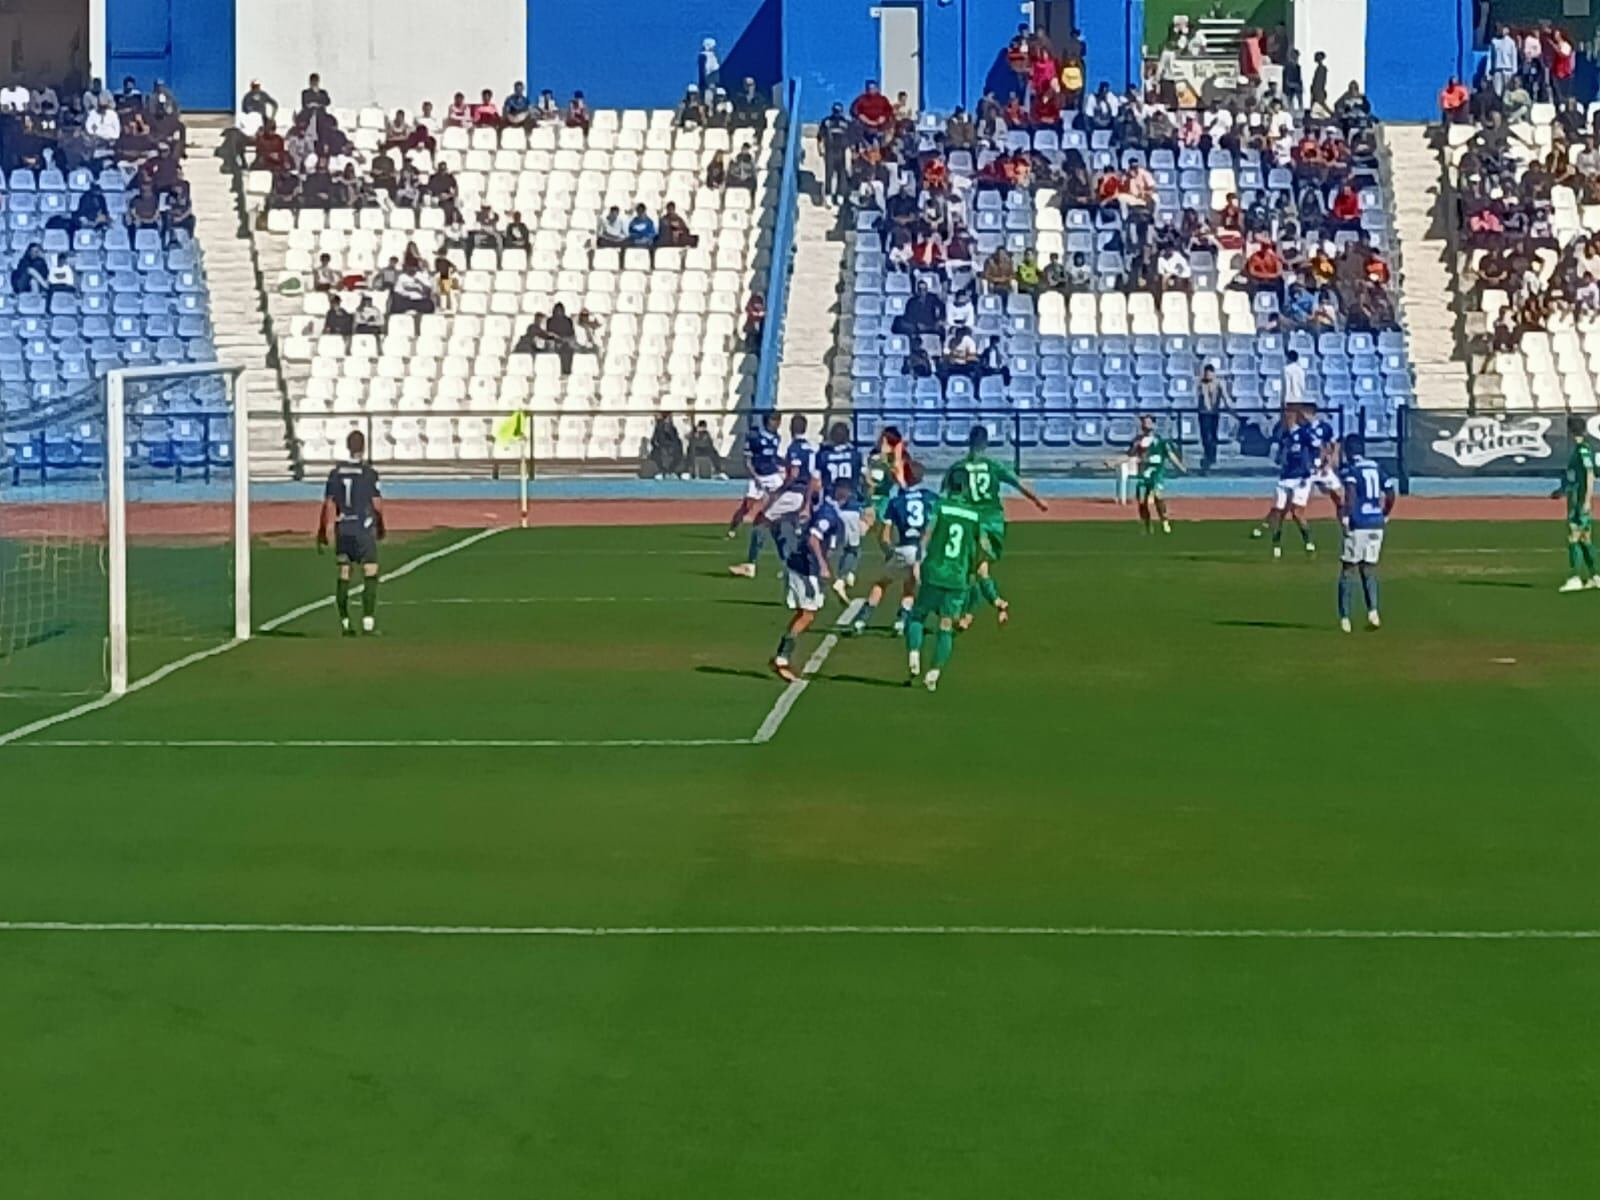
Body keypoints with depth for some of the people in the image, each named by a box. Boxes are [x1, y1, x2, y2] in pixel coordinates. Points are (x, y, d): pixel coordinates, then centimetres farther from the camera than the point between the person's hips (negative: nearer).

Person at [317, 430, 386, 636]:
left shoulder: (336, 473, 4)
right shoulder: (369, 473, -8)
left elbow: (329, 504, 3)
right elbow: (377, 504, -4)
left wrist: (323, 532, 8)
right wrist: (381, 527, 13)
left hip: (342, 529, 4)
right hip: (364, 529, -4)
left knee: (343, 575, 10)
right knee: (370, 573, -3)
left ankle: (345, 622, 14)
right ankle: (368, 620, -13)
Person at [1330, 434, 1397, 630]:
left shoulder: (1348, 469, -4)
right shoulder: (1376, 468, 14)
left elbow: (1350, 491, -23)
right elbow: (1391, 494, 11)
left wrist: (1345, 514, -21)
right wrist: (1385, 515, 22)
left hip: (1357, 525, -5)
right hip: (1377, 524, 5)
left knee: (1348, 569, 4)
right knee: (1369, 569, 12)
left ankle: (1345, 617, 1)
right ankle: (1372, 610, -9)